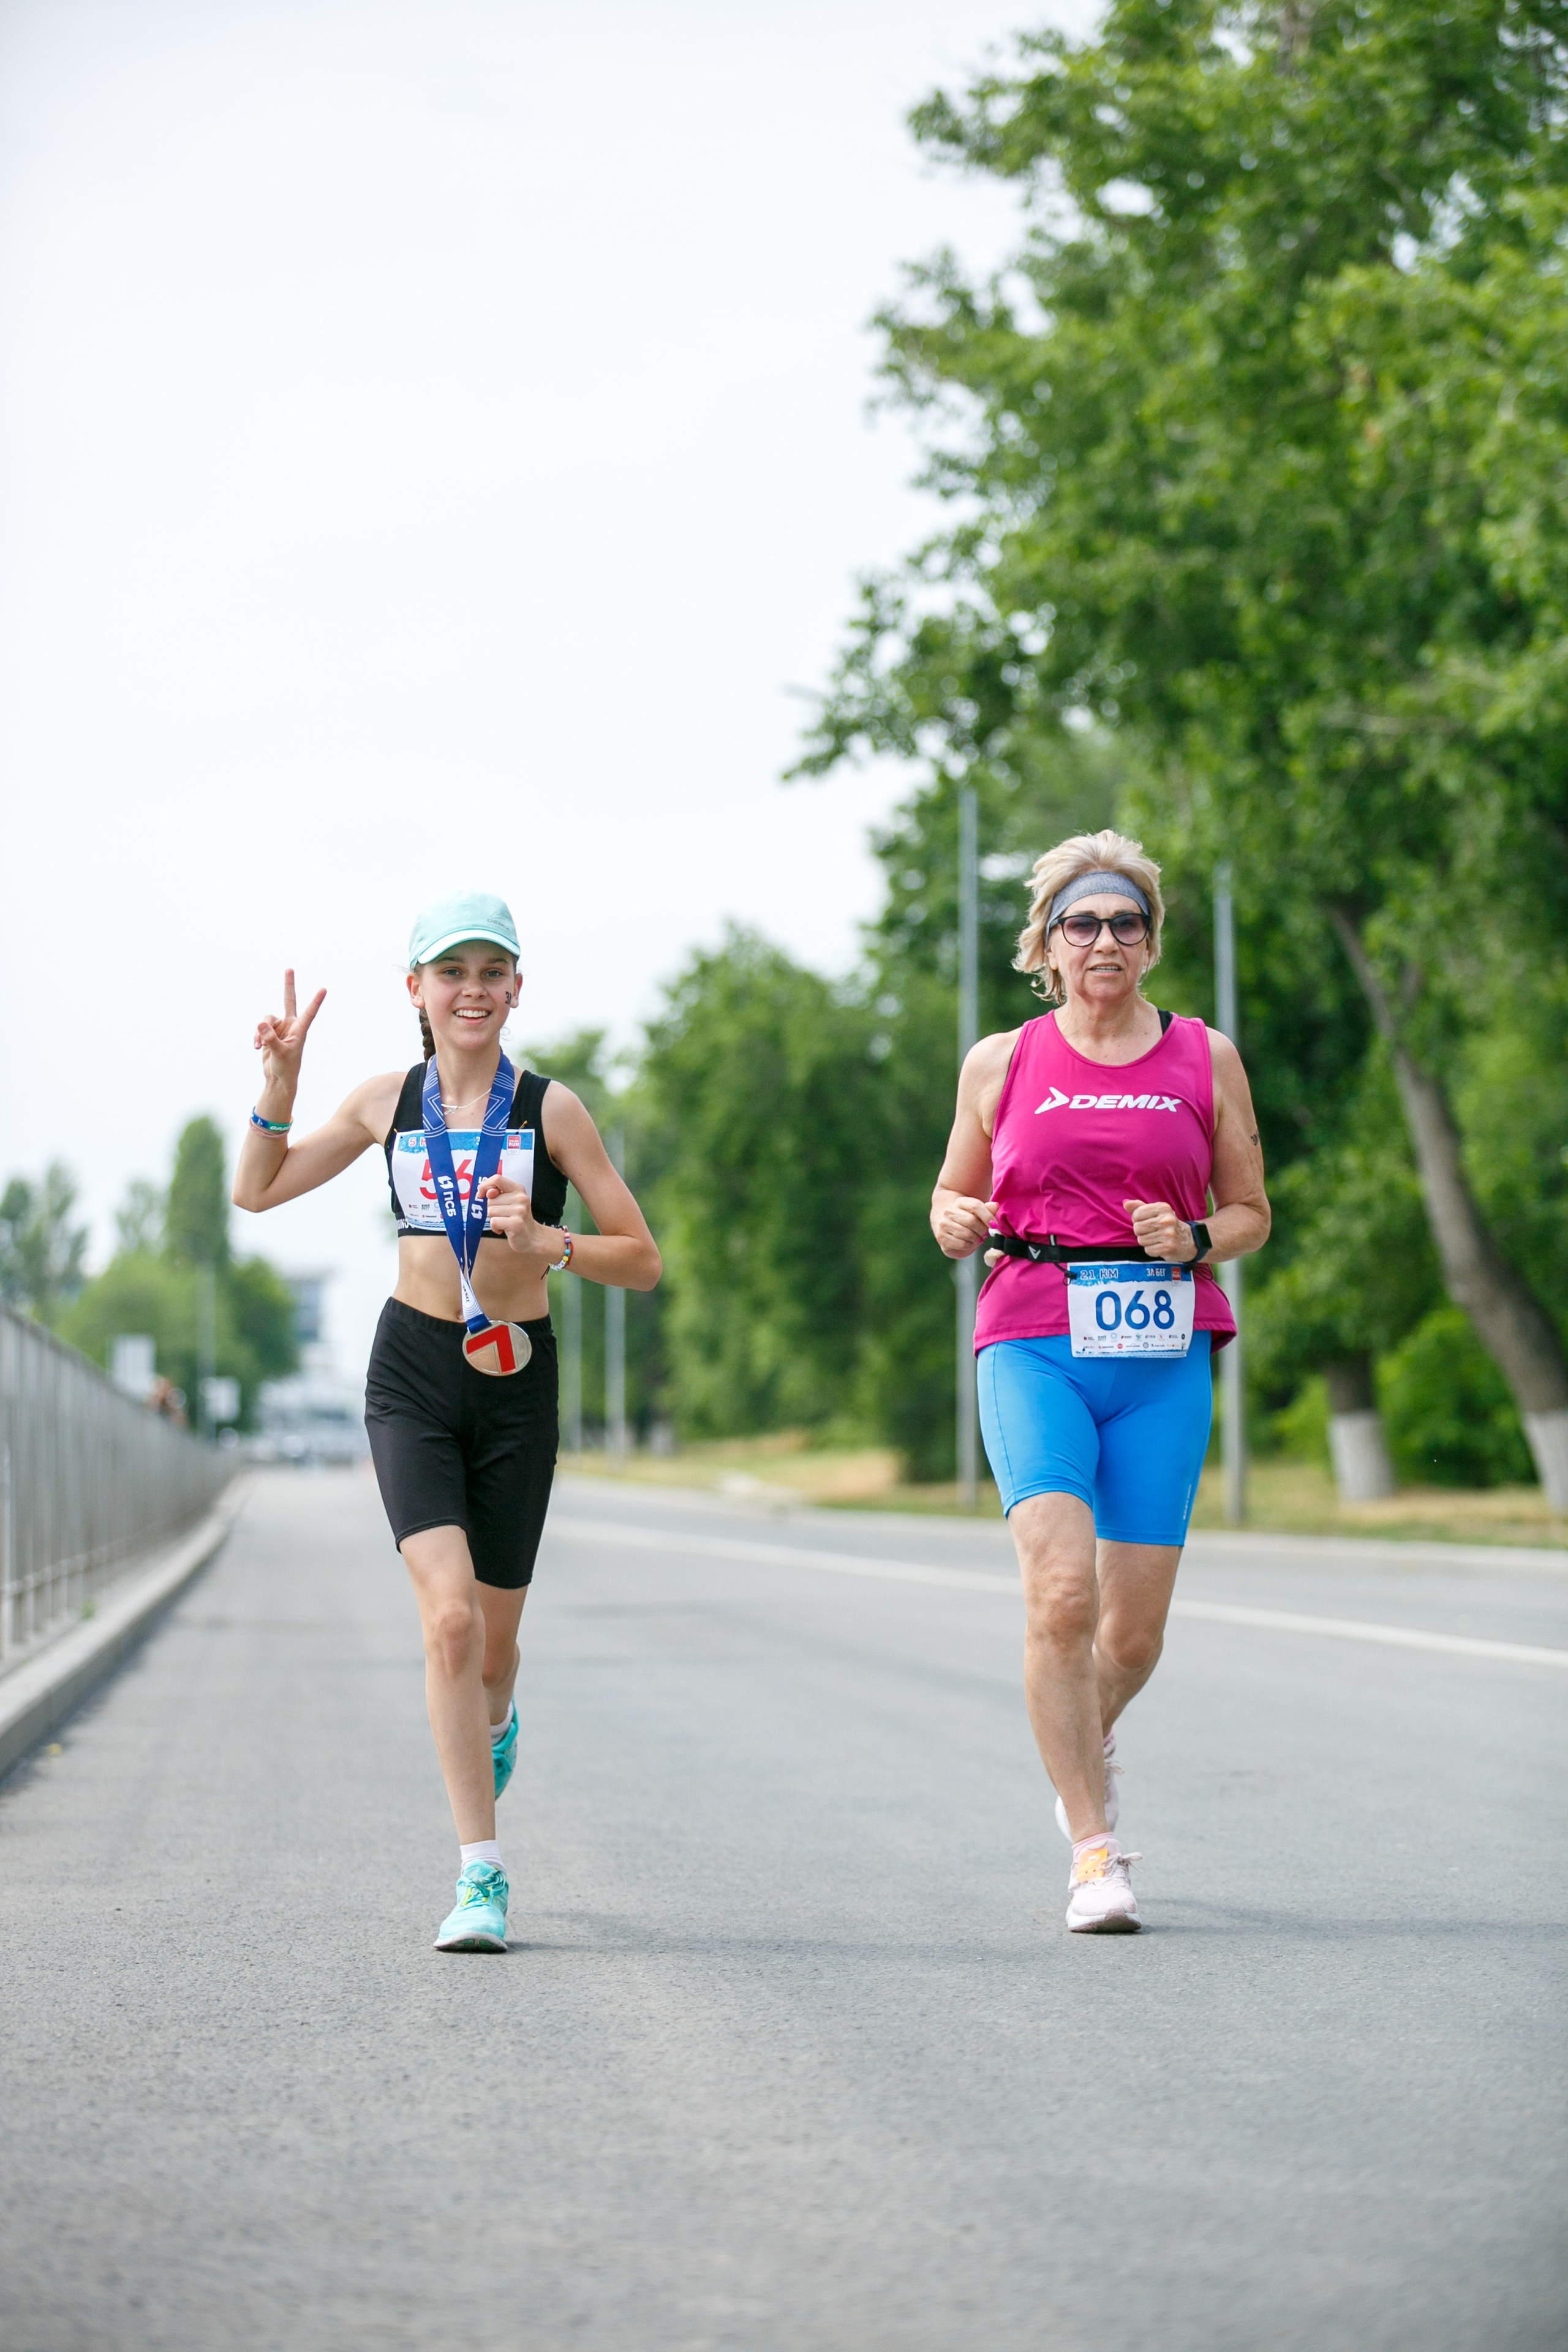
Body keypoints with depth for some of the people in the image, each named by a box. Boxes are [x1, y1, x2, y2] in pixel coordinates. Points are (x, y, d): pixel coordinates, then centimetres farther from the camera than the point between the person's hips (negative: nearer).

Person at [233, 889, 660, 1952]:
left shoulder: (551, 1108, -3)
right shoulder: (388, 1102, 5)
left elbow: (643, 1262, -2)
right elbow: (258, 1190, 15)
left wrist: (545, 1240, -19)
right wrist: (281, 1081, 1)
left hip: (518, 1381, 0)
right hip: (413, 1374, 0)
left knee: (493, 1632, 10)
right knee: (448, 1613, -18)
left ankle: (495, 1727, 49)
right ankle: (482, 1875, -14)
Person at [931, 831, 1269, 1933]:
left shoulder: (1206, 1059, 9)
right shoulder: (1001, 1063, 9)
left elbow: (1251, 1211, 15)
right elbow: (956, 1196, 20)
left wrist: (1195, 1240, -6)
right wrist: (954, 1223, -3)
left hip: (1166, 1355, 1)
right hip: (1034, 1346, -1)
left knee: (1135, 1631, 3)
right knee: (1061, 1592, -20)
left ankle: (1091, 1734, 39)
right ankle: (1094, 1851, -12)